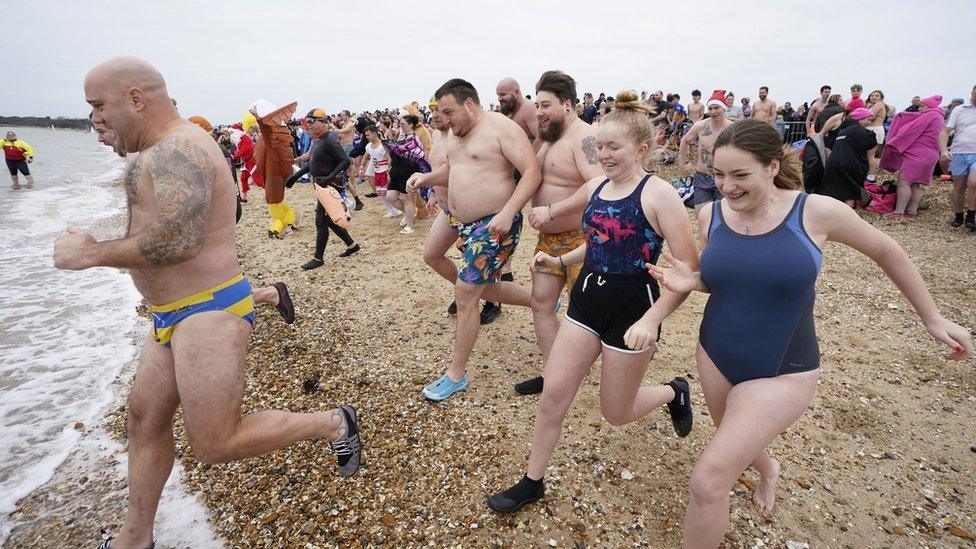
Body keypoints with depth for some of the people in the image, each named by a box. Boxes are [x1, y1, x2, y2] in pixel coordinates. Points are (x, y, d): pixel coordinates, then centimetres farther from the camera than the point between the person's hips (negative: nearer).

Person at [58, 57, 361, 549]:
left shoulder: (178, 148, -17)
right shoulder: (170, 151, 17)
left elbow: (176, 241, -28)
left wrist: (90, 254, -14)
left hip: (209, 311, -11)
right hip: (173, 316, 11)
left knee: (213, 445, -4)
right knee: (145, 418, 16)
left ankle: (333, 424, 11)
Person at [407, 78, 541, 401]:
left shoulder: (500, 127, -13)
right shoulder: (456, 133, 12)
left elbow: (532, 172, -19)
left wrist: (507, 213, -29)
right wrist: (427, 178, 5)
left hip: (494, 225, -9)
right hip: (464, 222, 9)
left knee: (466, 292, -9)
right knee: (481, 287, 18)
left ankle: (456, 374, 5)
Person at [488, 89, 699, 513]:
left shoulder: (658, 193, -15)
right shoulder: (595, 187, 5)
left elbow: (689, 269, -17)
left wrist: (652, 319, -26)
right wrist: (560, 261, 9)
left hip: (632, 308, -6)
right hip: (587, 300, 6)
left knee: (615, 413, 11)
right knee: (553, 393, 5)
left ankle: (674, 392, 42)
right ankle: (533, 482, 23)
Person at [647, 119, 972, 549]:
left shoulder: (816, 212, -18)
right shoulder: (710, 215, -8)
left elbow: (886, 252, 0)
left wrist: (933, 319, 8)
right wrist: (689, 282, -14)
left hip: (781, 373, -4)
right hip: (715, 356, 5)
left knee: (708, 480, -13)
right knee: (739, 442, 29)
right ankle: (768, 469, 66)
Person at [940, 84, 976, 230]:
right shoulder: (959, 110, 9)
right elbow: (945, 132, 2)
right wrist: (944, 150, -14)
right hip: (959, 154, 1)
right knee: (959, 187, 8)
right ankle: (958, 216, 22)